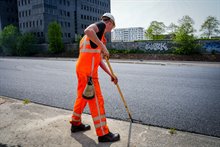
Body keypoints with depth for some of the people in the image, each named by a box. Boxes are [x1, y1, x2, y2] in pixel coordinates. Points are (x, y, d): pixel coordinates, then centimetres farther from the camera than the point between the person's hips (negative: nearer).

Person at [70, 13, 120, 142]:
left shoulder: (99, 37, 25)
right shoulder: (102, 24, 0)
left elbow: (99, 60, 21)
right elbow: (88, 30, -25)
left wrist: (111, 74, 17)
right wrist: (103, 46, -21)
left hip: (82, 68, 10)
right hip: (88, 69, -10)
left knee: (83, 96, 20)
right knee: (96, 100, -5)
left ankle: (76, 123, 35)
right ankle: (103, 134, 6)